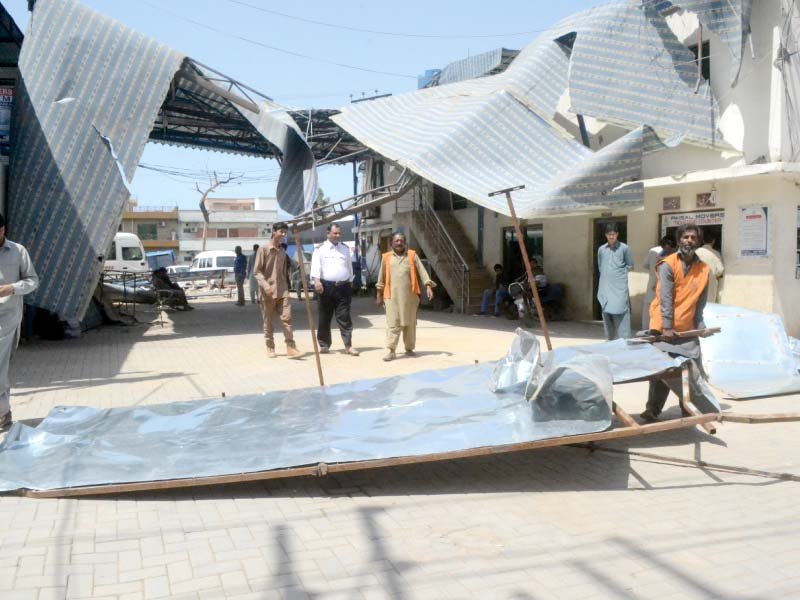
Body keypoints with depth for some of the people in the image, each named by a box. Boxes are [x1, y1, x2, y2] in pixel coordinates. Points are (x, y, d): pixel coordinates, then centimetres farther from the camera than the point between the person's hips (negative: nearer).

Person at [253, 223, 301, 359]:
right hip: (267, 291, -4)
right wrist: (265, 285, -21)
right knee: (268, 322, 4)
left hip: (282, 290, 4)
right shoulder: (263, 249, -5)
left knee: (287, 318, -6)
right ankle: (270, 348, 16)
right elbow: (257, 271, -8)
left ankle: (291, 347, -6)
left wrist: (287, 286, 14)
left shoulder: (283, 250, 11)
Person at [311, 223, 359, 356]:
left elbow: (349, 266, 22)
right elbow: (315, 265, -11)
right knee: (324, 317, 5)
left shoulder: (345, 249, 16)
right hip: (326, 286, -2)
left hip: (343, 287, 2)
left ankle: (348, 345, -3)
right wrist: (316, 280, -26)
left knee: (344, 317, -1)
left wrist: (350, 283, 20)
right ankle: (324, 345, 15)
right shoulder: (320, 249, 2)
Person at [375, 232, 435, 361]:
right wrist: (379, 295, 15)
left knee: (409, 323, 8)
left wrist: (428, 286, -11)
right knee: (392, 323, -5)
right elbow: (382, 277, 14)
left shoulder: (412, 255, 5)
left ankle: (409, 348, 19)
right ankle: (390, 351, -6)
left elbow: (422, 271, 0)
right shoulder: (386, 257, 8)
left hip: (410, 295, 0)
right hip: (392, 296, 0)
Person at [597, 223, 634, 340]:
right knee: (607, 314, 7)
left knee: (620, 314, -11)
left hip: (620, 288, -4)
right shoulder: (601, 249, 11)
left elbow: (630, 266, 8)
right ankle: (610, 341, 16)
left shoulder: (624, 248, 1)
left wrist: (619, 272, -1)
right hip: (605, 288, 4)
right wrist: (607, 275, 9)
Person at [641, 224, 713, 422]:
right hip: (664, 327, -4)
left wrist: (701, 326, -1)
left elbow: (699, 303, 8)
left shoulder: (703, 270, 5)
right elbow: (666, 298, -14)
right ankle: (653, 410, 5)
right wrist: (667, 327, -17)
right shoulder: (668, 265, -9)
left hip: (687, 330, 4)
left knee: (693, 371, 3)